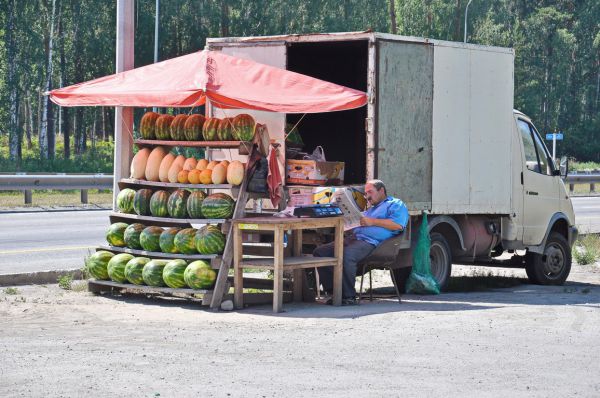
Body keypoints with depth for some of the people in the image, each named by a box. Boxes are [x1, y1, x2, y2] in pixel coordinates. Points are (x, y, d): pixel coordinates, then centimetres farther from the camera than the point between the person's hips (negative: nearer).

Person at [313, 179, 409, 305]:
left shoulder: (396, 204, 11)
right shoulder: (370, 210, 39)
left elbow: (398, 225, -8)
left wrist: (372, 221, -6)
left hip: (370, 242, -9)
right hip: (353, 238, 9)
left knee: (347, 254, -38)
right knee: (319, 252, -9)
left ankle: (349, 296, -28)